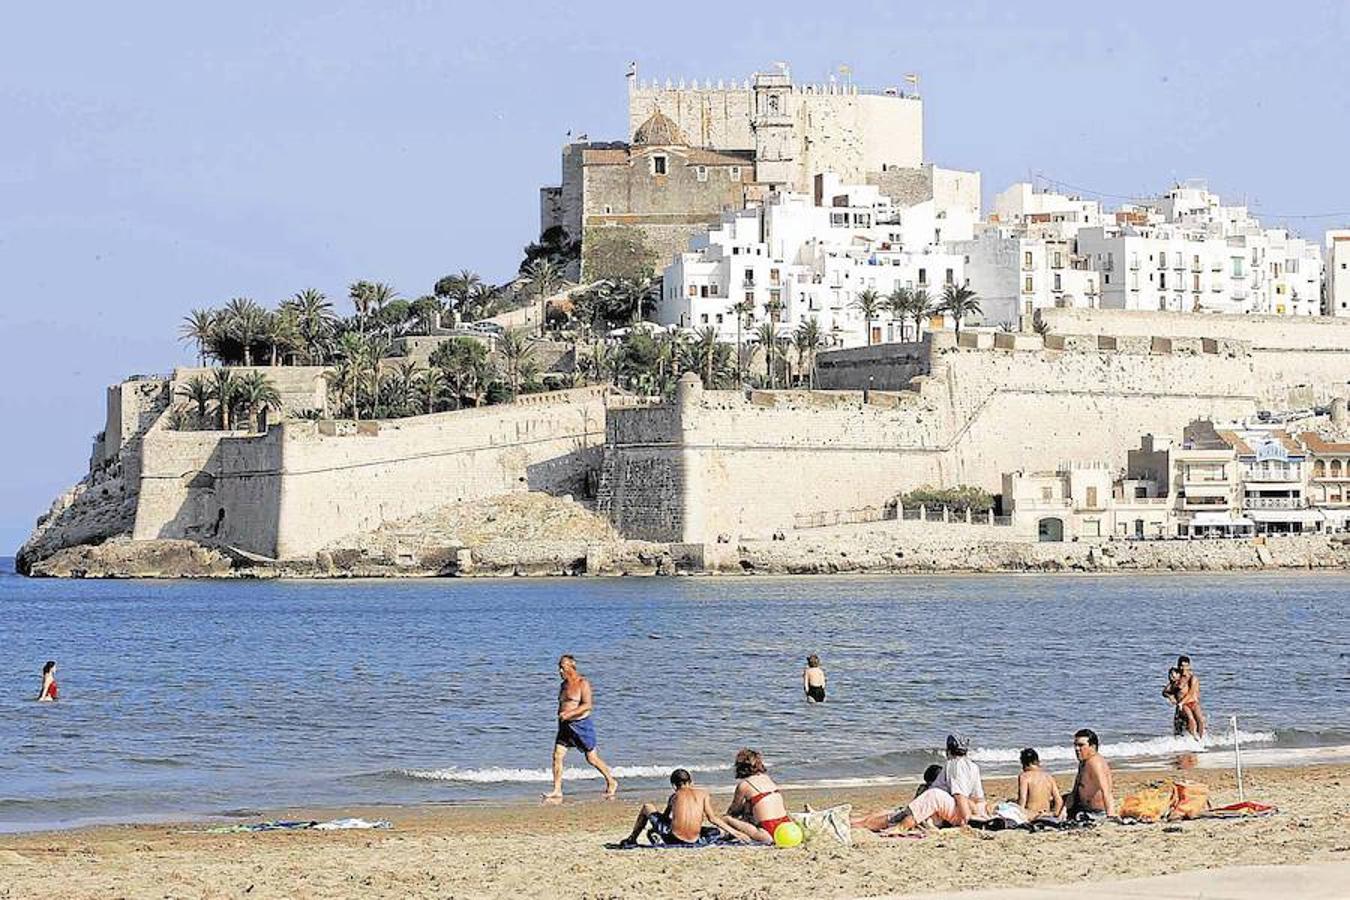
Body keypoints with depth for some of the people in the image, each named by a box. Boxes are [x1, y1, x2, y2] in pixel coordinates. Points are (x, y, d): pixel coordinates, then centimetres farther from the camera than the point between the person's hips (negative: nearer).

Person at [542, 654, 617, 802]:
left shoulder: (582, 683, -10)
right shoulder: (563, 685, 14)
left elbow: (588, 705, -20)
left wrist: (569, 713, -28)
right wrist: (560, 714, 8)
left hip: (581, 724, -7)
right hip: (565, 726, 7)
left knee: (591, 758, 2)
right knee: (557, 756, -7)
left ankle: (611, 783, 22)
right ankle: (557, 792, -6)